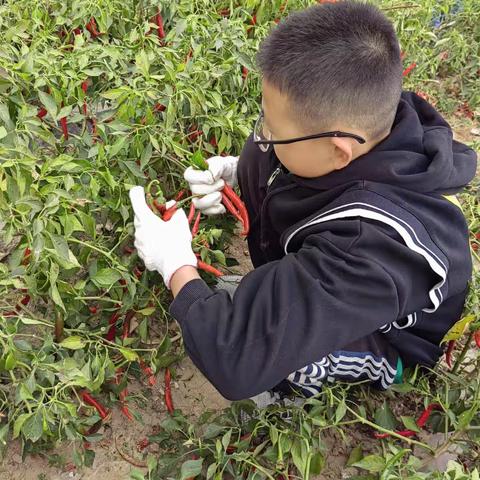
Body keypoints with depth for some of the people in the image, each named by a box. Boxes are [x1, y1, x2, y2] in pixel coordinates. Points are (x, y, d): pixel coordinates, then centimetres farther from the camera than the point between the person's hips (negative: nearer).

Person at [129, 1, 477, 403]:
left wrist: (175, 264, -30)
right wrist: (237, 174, -18)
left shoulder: (368, 253, -47)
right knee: (258, 160, -4)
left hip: (385, 335, -6)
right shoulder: (365, 115, -27)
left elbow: (237, 366, -45)